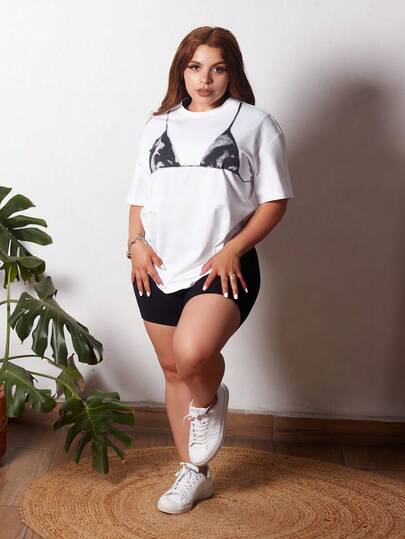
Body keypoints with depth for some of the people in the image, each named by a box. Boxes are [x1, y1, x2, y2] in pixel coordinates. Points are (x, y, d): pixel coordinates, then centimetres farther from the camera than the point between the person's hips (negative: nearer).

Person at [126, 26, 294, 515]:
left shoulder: (255, 124, 2)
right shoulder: (159, 125, 15)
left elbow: (274, 200, -1)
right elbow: (139, 195, 18)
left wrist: (233, 249, -13)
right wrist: (137, 242, -1)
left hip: (222, 268, -5)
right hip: (158, 270, 5)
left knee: (192, 353, -28)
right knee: (173, 369, 11)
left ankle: (209, 402, 10)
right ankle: (193, 474, 29)